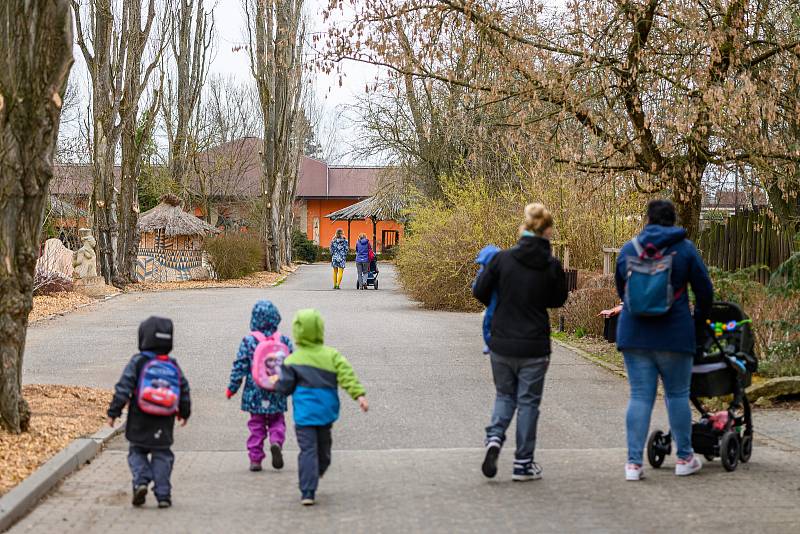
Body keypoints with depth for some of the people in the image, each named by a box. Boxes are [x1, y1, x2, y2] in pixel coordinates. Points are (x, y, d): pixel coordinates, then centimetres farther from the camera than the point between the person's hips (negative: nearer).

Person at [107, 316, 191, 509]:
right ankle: (163, 494, 2)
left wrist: (114, 412, -5)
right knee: (162, 456, 9)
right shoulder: (173, 366, 5)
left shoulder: (138, 362, -6)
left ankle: (141, 481, -10)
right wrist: (184, 413, 27)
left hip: (140, 424, -2)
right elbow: (184, 390, 12)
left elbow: (123, 388, -10)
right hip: (163, 426, 2)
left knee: (137, 452, 14)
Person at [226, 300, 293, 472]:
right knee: (277, 421, 16)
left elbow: (240, 366, -6)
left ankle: (255, 459, 8)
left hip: (255, 392, -1)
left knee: (256, 425, 10)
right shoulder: (283, 340, -3)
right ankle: (276, 442, -13)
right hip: (277, 393, 1)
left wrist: (232, 387, 3)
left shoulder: (248, 341, -7)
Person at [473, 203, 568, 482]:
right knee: (528, 401, 10)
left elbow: (480, 291, -2)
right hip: (534, 346, -1)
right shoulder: (552, 266, -10)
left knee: (505, 395, 20)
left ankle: (494, 437, -5)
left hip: (501, 343, 2)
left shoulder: (503, 258, -9)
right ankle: (523, 463, 14)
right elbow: (558, 300, 5)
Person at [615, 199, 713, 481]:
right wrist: (700, 318, 19)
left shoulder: (628, 249, 6)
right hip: (674, 335, -2)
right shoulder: (684, 248, -2)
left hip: (634, 332, 2)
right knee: (678, 395, 9)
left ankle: (633, 462, -2)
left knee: (640, 396, 4)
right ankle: (684, 458, 17)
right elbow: (704, 289, 1)